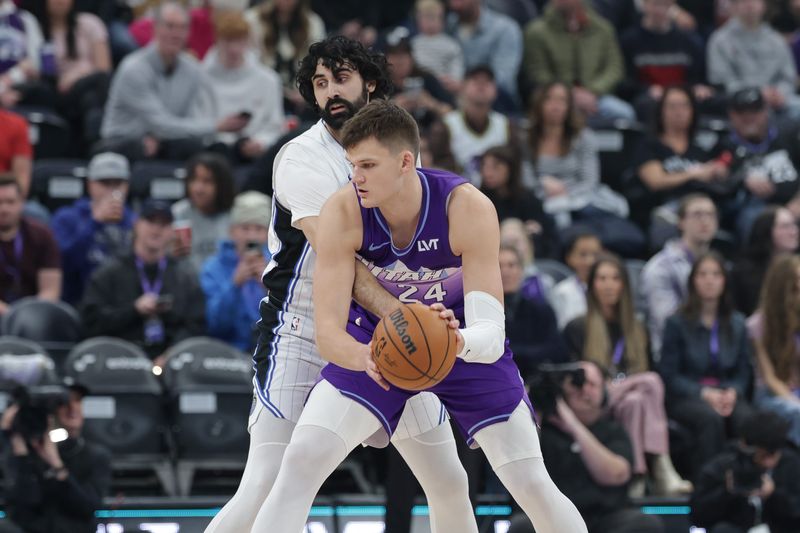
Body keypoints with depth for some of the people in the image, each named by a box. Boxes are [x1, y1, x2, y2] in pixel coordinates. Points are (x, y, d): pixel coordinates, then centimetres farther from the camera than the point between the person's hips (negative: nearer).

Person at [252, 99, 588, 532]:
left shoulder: (468, 208, -32)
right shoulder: (342, 213, -27)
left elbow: (491, 336, -35)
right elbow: (328, 331, -29)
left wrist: (460, 341, -59)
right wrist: (364, 358, -52)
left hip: (465, 341, -1)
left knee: (533, 486, -3)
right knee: (300, 462, -18)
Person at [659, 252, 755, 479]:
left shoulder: (737, 324, 15)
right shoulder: (677, 323, 4)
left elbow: (744, 372, 14)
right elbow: (669, 375, 0)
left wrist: (732, 393, -9)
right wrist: (704, 393, -14)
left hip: (728, 396, 3)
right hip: (685, 398, -3)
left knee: (746, 418, -32)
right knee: (710, 418, -37)